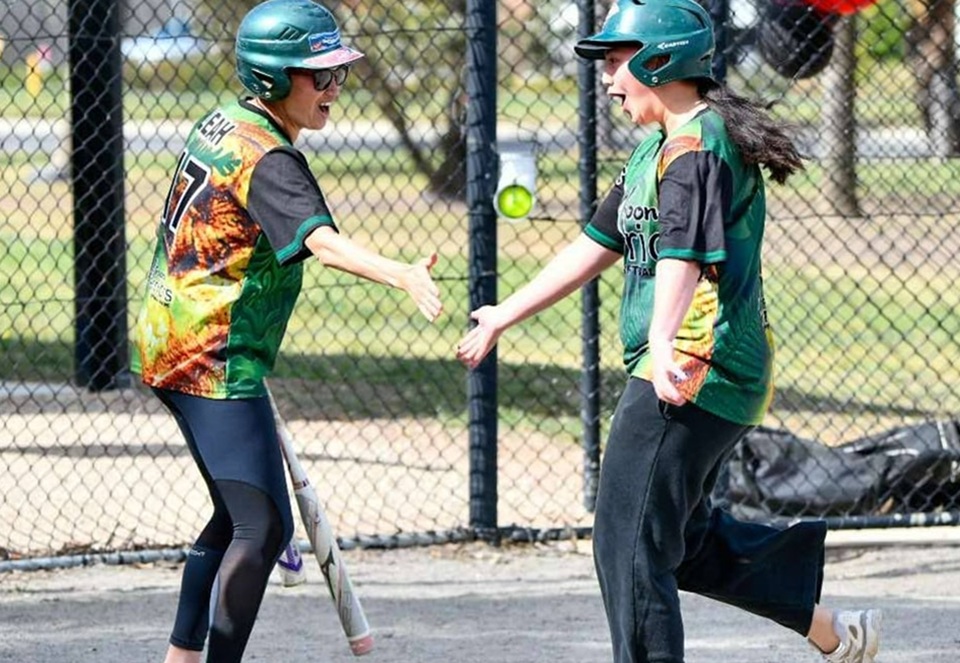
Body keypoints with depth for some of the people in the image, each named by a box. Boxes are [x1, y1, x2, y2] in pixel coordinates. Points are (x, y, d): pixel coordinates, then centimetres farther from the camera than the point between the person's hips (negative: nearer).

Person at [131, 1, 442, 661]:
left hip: (170, 342, 10)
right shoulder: (268, 161, -20)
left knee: (238, 515, 21)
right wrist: (404, 275, -53)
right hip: (214, 359, -10)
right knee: (263, 527, -15)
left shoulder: (221, 123, 10)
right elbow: (322, 241, -37)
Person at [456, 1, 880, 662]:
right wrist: (504, 316, 29)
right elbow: (597, 246, 26)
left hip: (692, 376, -11)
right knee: (684, 539, 20)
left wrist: (664, 346, -48)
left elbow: (682, 258, -33)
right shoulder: (657, 148, 18)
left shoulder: (695, 148, -16)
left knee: (629, 544, -8)